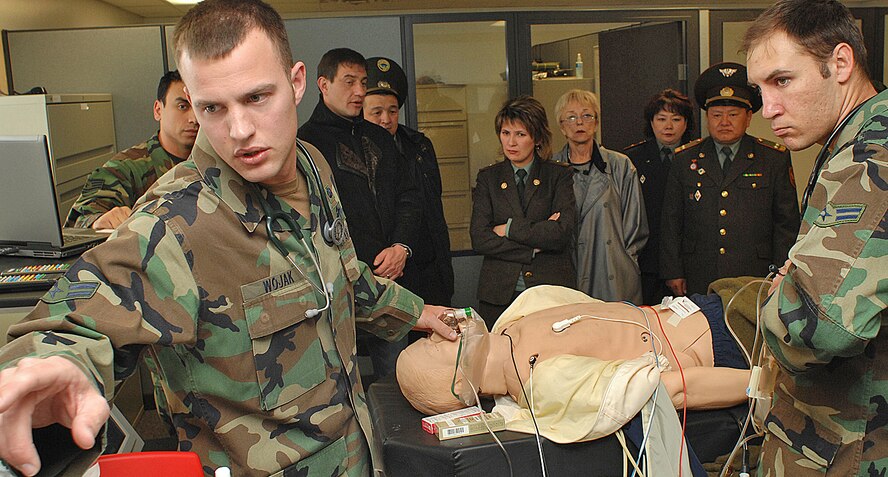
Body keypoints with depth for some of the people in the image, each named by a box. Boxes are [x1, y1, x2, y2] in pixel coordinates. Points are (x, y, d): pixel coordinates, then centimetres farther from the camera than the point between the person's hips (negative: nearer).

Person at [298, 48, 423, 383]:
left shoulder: (379, 138, 17)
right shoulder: (306, 143, -5)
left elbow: (408, 197, 18)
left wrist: (402, 247, -1)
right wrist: (370, 271, -11)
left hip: (389, 280, 6)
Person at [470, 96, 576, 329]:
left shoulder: (559, 176, 6)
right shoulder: (488, 178, 9)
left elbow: (563, 233, -9)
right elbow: (479, 239, -3)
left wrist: (509, 228, -7)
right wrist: (534, 248, -9)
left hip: (552, 287, -1)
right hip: (499, 293, 1)